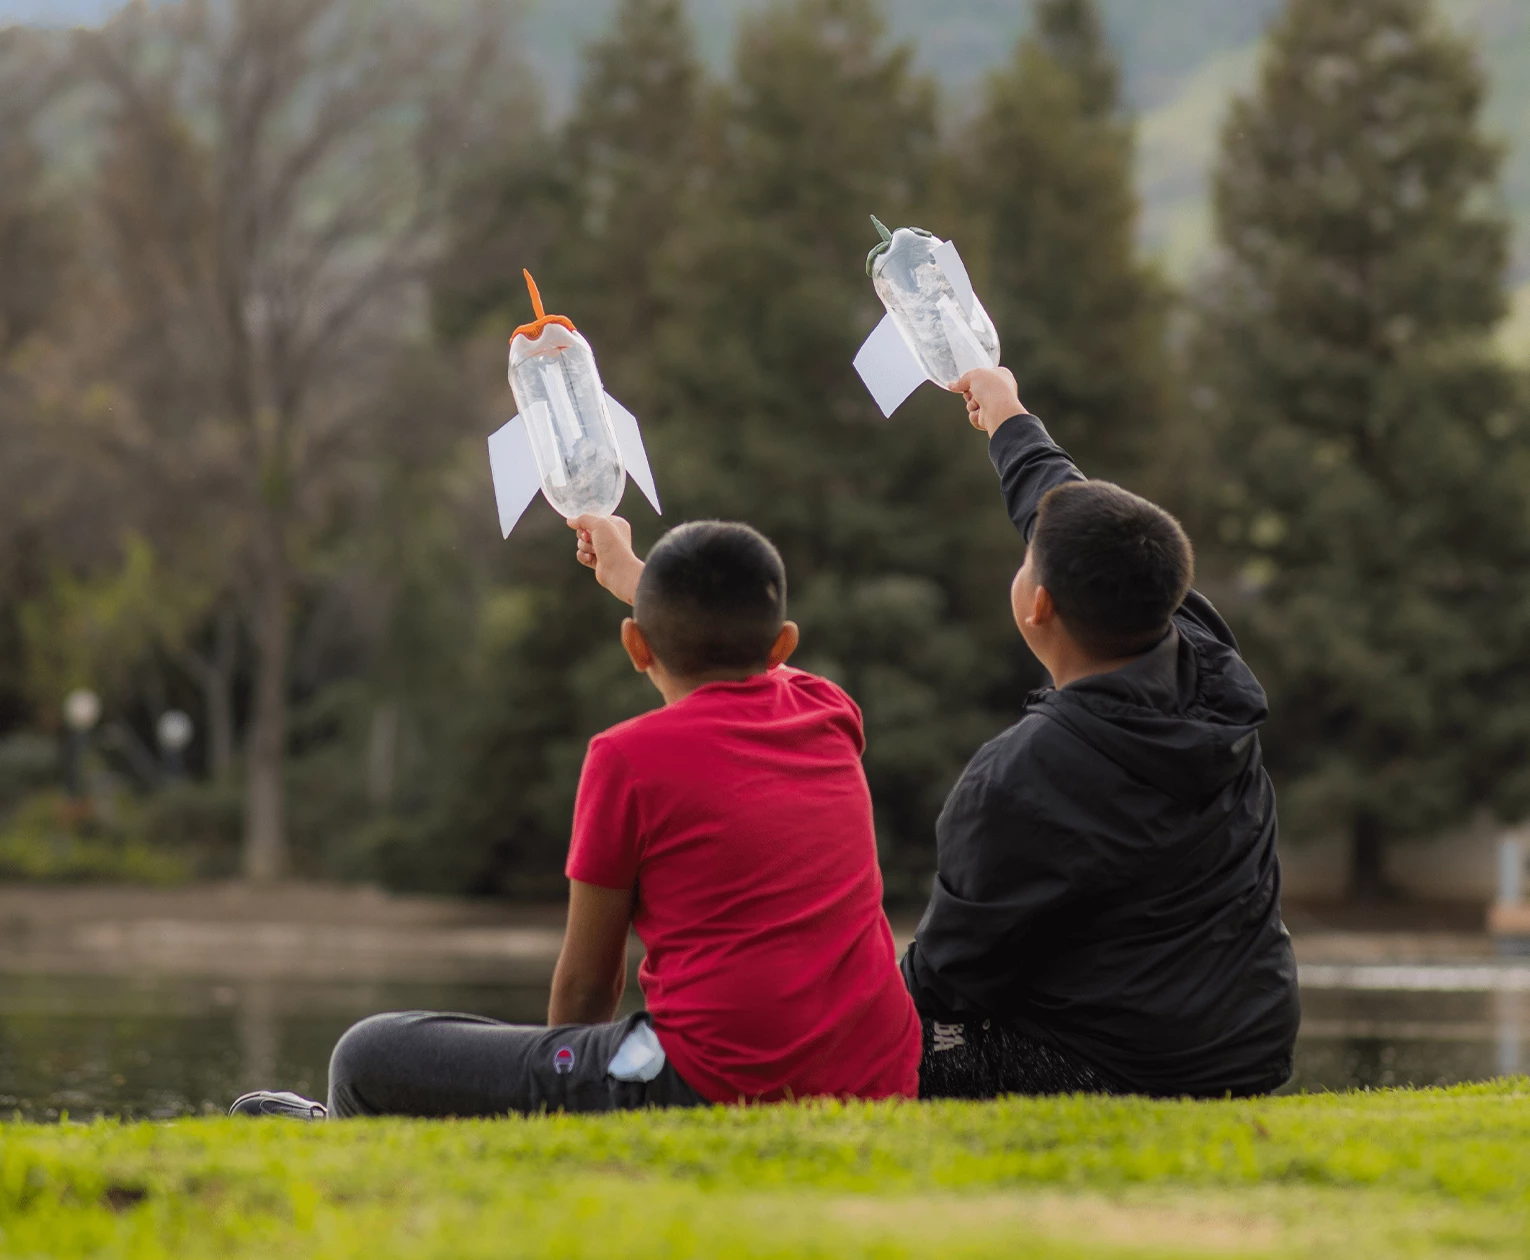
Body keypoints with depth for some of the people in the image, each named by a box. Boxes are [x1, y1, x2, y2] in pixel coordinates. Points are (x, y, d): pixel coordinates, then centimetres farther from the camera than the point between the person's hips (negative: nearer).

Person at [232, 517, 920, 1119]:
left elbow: (586, 981, 3)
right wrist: (629, 571, 57)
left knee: (369, 1056, 3)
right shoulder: (827, 716, 13)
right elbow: (750, 647, 40)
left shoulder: (629, 757, -4)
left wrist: (563, 1084, 23)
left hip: (708, 1087, -8)